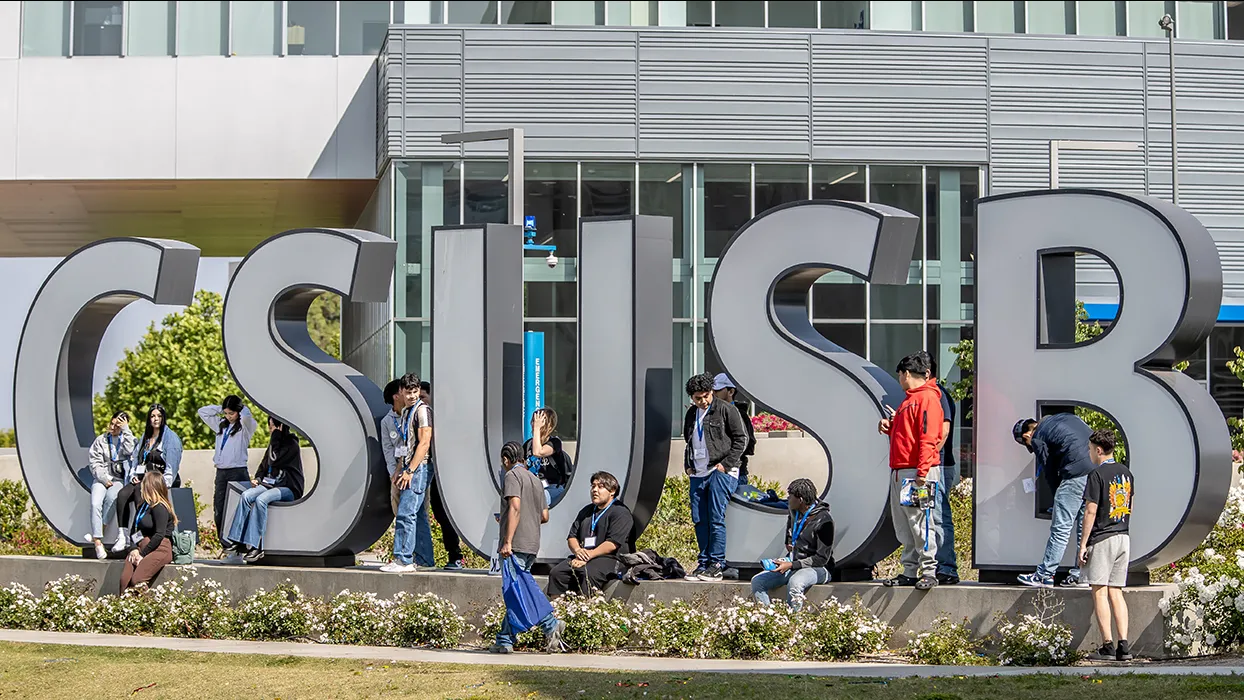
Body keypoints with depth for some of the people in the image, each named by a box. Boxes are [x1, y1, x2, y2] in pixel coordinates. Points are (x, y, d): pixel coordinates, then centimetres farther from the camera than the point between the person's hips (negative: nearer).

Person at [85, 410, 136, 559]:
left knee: (112, 497, -33)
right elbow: (94, 461, 8)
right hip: (101, 478, 1)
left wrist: (125, 430, -6)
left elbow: (129, 451, -10)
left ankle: (95, 533, -24)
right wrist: (103, 478, -5)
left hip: (119, 479, -1)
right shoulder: (101, 440, 14)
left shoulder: (129, 439, 12)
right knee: (95, 504, -26)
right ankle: (98, 541, -28)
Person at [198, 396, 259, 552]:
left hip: (238, 473, -7)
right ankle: (227, 546, 9)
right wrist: (220, 408, 12)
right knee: (218, 513, 4)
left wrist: (241, 409, -4)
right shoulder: (221, 425, 16)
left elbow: (246, 416, -25)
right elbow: (202, 412, 22)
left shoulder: (246, 426, -2)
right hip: (221, 473, 7)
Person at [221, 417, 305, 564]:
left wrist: (275, 437, -9)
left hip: (288, 489, -8)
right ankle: (239, 543, -28)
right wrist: (258, 478, 7)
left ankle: (256, 546, -35)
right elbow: (264, 465, 26)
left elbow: (274, 461, -17)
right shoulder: (275, 444, 19)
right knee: (246, 495, -20)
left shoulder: (292, 445, -7)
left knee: (261, 500, -33)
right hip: (270, 484, 8)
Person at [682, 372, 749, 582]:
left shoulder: (725, 410, -3)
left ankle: (716, 565, -7)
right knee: (699, 521, 5)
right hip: (698, 474, 6)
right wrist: (688, 465, 15)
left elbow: (741, 439, -4)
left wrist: (726, 464, -10)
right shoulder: (691, 414, 16)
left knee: (716, 519, -9)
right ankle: (704, 563, 11)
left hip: (720, 472, -6)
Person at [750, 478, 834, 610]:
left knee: (795, 582, -41)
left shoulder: (823, 520, -20)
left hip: (818, 568, -8)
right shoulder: (795, 511, 4)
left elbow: (822, 558, -21)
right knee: (757, 581, -12)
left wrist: (791, 565, -25)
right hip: (793, 562, 8)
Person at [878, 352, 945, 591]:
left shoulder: (927, 398, -10)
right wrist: (890, 426, 8)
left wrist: (922, 471, -22)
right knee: (904, 526, 9)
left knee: (920, 522, -10)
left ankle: (929, 571, -7)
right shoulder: (909, 400, 20)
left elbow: (928, 437, -17)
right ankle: (910, 572, 13)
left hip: (917, 473, -10)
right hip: (899, 471, 10)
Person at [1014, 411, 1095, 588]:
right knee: (1086, 526, 12)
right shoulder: (1064, 417, 25)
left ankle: (1045, 575, 3)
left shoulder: (1038, 439, 6)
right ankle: (1079, 575, 15)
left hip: (1077, 473, -7)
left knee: (1061, 527, -1)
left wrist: (1058, 498, 18)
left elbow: (1050, 472, 7)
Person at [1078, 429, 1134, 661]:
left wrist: (1083, 544, -10)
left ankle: (1108, 646, -7)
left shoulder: (1097, 475, -12)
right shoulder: (1126, 472, 11)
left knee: (1099, 592, -3)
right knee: (1116, 592, 9)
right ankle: (1124, 645, 1)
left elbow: (1091, 511, -14)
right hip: (1123, 537, 7)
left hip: (1102, 538, -7)